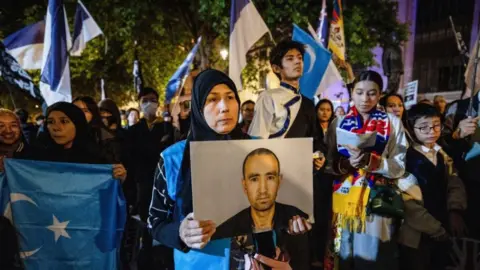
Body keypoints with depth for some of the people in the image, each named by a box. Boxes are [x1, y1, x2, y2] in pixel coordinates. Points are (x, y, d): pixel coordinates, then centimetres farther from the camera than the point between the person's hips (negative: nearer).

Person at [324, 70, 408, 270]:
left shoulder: (392, 123, 2)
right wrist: (346, 164, -16)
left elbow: (399, 167, -2)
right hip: (344, 200, 1)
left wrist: (370, 161, -20)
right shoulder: (339, 123, 6)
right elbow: (329, 165, 5)